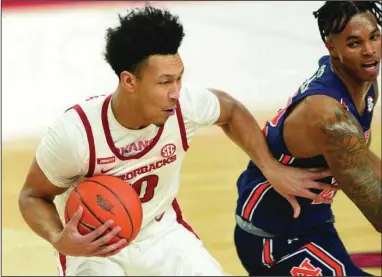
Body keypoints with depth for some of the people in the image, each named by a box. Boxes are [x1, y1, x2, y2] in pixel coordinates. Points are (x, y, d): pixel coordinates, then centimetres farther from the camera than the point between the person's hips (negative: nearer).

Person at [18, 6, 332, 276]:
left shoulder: (185, 104, -21)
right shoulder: (75, 133, -31)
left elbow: (230, 111, 5)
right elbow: (33, 196, -13)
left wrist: (271, 168, -1)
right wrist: (60, 241, -32)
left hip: (162, 232, 4)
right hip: (92, 244, -4)